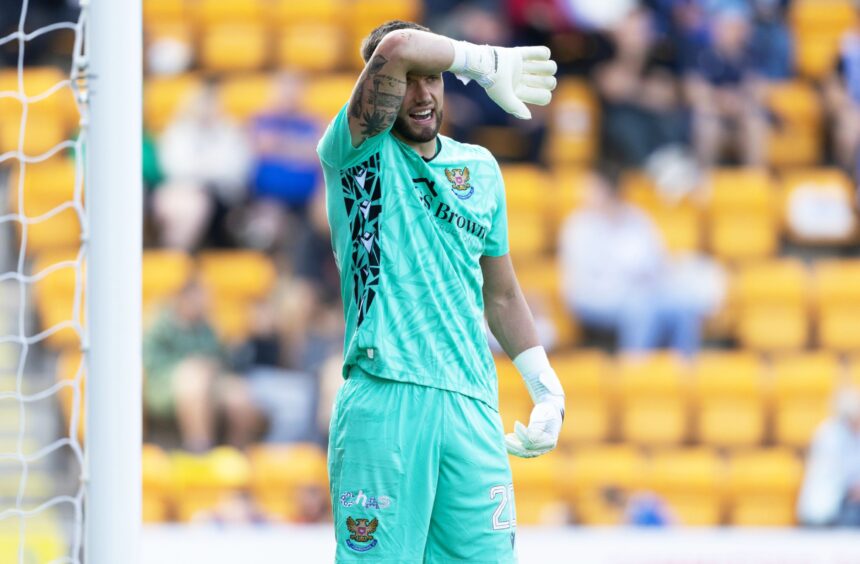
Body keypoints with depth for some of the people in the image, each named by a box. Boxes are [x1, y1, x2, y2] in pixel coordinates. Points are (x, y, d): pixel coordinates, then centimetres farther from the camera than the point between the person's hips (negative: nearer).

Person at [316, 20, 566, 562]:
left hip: (473, 409, 4)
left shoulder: (480, 168, 18)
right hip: (383, 400, -4)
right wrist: (489, 64, 0)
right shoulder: (357, 152, 3)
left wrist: (548, 389, 20)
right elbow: (397, 48, -15)